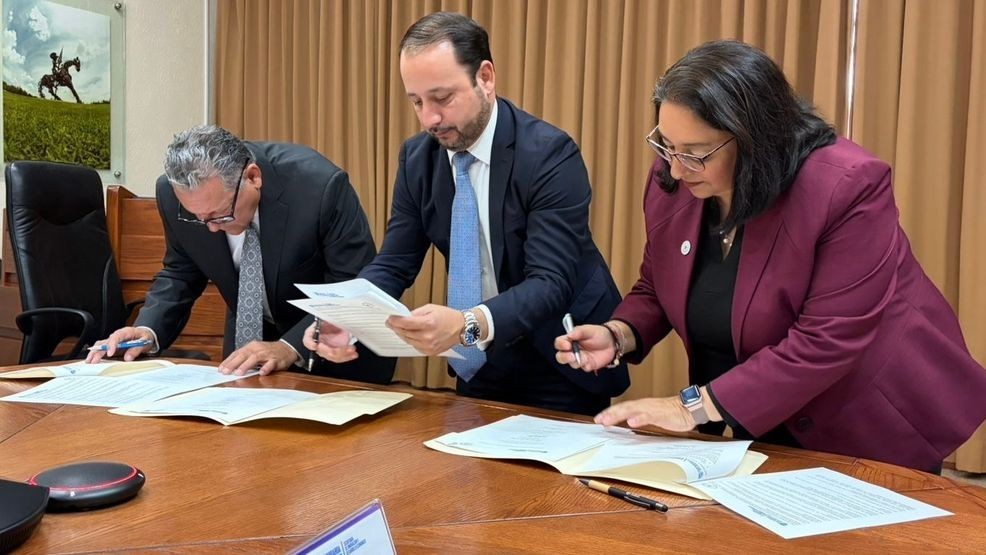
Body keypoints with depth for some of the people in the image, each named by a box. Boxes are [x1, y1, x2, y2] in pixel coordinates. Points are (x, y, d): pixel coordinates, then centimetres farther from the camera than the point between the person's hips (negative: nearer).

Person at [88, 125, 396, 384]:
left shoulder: (321, 186, -28)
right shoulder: (175, 192, -15)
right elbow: (181, 273, 3)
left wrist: (291, 347, -34)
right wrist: (148, 330, -15)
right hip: (251, 335, 3)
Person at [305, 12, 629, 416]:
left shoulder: (550, 155, -21)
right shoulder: (417, 157, -3)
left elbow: (550, 283, -29)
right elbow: (393, 264, -2)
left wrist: (467, 325, -47)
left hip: (560, 370, -5)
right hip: (481, 367, 5)